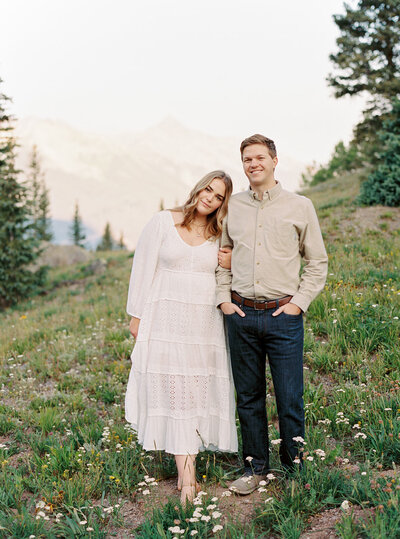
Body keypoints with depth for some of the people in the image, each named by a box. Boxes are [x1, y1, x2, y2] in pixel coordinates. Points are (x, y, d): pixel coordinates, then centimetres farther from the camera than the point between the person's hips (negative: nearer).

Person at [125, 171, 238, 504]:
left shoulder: (220, 236, 10)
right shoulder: (163, 222, 2)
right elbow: (143, 268, 3)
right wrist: (136, 314, 0)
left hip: (204, 322, 3)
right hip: (165, 318, -3)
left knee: (199, 389, 2)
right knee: (172, 390, -4)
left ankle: (187, 466, 15)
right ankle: (187, 475, 1)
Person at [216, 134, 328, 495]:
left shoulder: (300, 207, 3)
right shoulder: (232, 207, 8)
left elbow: (317, 262, 7)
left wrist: (299, 302, -2)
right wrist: (223, 299, 6)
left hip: (283, 315, -2)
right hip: (241, 314, 2)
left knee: (290, 397, 2)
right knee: (249, 396, 10)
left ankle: (295, 465, 23)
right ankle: (255, 467, 26)